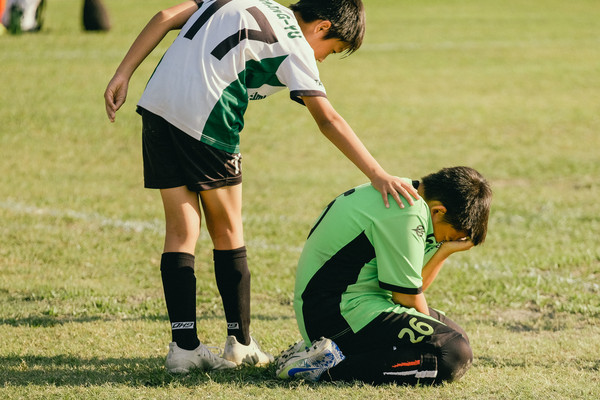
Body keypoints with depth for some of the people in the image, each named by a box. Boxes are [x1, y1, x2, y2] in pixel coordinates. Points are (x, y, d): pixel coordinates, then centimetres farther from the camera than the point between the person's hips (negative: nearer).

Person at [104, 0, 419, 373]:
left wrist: (123, 75, 14)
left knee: (181, 230, 9)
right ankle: (240, 343, 18)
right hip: (205, 121, -6)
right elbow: (328, 120, -9)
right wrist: (377, 174, -13)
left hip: (156, 102, 6)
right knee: (228, 232, 11)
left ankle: (184, 346, 2)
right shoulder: (294, 46, 1)